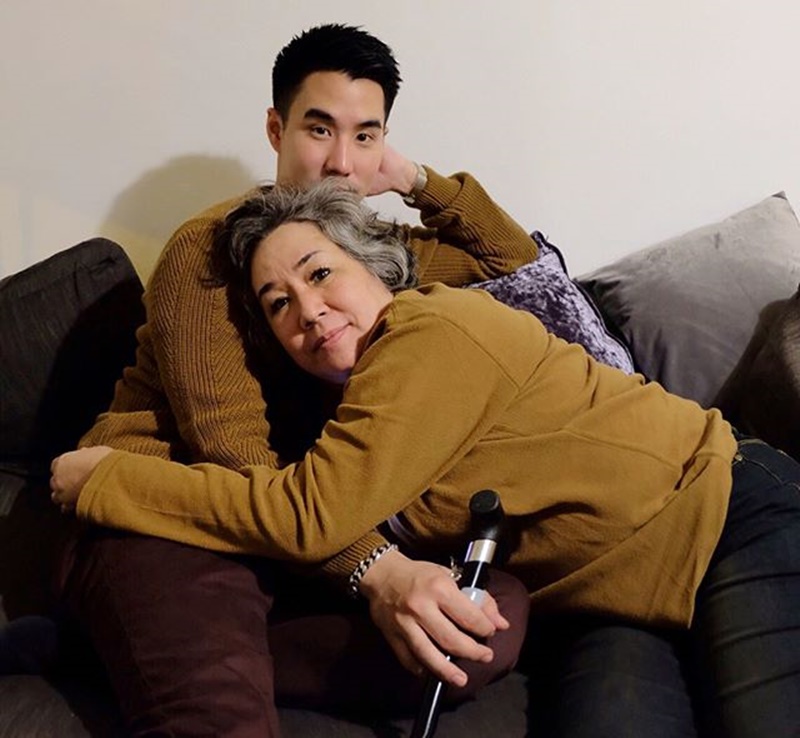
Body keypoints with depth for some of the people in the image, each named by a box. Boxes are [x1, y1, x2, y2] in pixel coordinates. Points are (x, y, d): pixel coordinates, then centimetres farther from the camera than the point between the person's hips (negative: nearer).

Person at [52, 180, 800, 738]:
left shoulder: (434, 329, -20)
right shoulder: (365, 388, 7)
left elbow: (310, 515, -24)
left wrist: (105, 478, -17)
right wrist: (374, 565, -20)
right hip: (613, 596, 7)